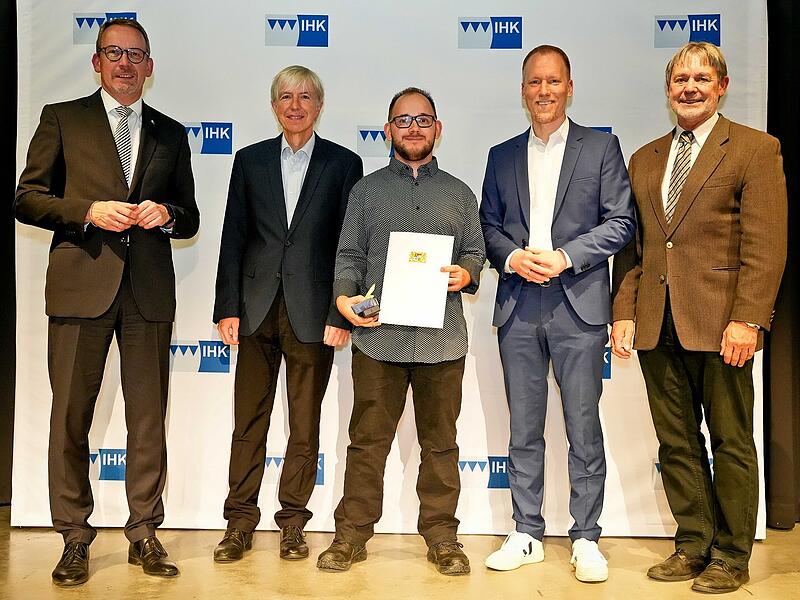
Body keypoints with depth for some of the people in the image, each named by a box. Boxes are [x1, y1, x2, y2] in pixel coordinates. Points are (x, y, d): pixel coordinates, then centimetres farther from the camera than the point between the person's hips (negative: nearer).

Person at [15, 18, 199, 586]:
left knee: (149, 419, 5)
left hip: (150, 291, 2)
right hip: (81, 285, -2)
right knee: (71, 417, 2)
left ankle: (145, 534, 16)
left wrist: (167, 214, -5)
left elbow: (190, 219, 18)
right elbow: (27, 198, 4)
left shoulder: (172, 133, 17)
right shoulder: (62, 119, 10)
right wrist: (89, 211, -12)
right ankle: (75, 538, 15)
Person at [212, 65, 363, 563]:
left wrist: (342, 315, -7)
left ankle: (293, 523, 20)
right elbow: (234, 238, 7)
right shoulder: (250, 160, 10)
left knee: (306, 425, 7)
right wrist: (227, 308, 0)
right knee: (249, 422, 6)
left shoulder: (343, 164, 4)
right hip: (257, 311, 2)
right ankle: (240, 523, 18)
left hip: (313, 314, -1)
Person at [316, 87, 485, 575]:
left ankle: (441, 535, 19)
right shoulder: (366, 190, 13)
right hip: (378, 336, -1)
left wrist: (466, 274, -8)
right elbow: (349, 255, 8)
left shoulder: (459, 193, 15)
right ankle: (352, 534, 15)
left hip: (442, 338, 1)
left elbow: (475, 252, 14)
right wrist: (344, 296, -9)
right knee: (368, 440, 3)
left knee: (440, 442, 7)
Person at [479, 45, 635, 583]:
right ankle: (528, 536, 19)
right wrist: (512, 257, -7)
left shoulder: (601, 147, 6)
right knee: (524, 430, 8)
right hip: (518, 310, 3)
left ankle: (586, 539, 14)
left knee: (584, 429, 1)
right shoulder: (503, 156, 15)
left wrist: (564, 257, -12)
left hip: (579, 306, -3)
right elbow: (489, 225, 13)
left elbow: (621, 221, -1)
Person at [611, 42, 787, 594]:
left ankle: (732, 556, 18)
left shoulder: (755, 149, 1)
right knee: (676, 443, 11)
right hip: (657, 326, 5)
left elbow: (766, 244, -7)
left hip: (719, 323, -5)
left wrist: (748, 320, -16)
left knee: (731, 444, 5)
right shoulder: (645, 160, 17)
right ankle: (694, 544, 24)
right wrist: (624, 312, 5)